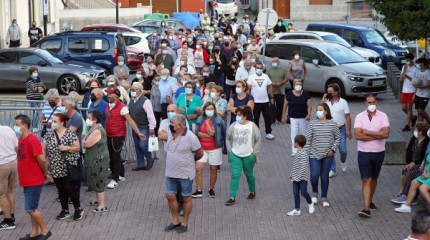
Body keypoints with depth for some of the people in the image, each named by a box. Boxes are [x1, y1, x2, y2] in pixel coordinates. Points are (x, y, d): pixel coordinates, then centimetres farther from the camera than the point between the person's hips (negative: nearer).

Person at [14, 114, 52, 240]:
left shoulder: (32, 140, -20)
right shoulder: (21, 139, 9)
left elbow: (42, 160, -21)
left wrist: (45, 173, -8)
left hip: (34, 181, -9)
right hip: (27, 180, 9)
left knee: (31, 208, -5)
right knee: (31, 208, 15)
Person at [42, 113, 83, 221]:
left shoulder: (70, 134, -8)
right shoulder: (49, 135, 6)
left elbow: (77, 148, -6)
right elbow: (44, 150, 11)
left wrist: (67, 148, -21)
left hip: (68, 167, -5)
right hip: (55, 169, 5)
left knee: (69, 188, -7)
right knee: (61, 190, 11)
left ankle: (78, 209, 11)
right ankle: (65, 210, 24)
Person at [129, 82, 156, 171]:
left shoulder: (145, 101, -13)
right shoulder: (131, 101, 10)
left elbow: (150, 115, -14)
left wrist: (151, 127, -15)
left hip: (143, 128, -7)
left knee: (143, 145, -13)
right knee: (137, 147, 11)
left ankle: (150, 160, 12)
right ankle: (141, 164, 22)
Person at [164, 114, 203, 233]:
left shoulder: (190, 137, -18)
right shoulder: (171, 135, 3)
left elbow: (200, 154, -7)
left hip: (185, 174, -6)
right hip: (171, 173, 7)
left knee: (186, 198, 7)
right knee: (170, 196, 8)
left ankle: (184, 223, 20)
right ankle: (175, 221, 25)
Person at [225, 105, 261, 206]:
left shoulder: (252, 126, -6)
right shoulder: (233, 125, -2)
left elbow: (258, 140, 2)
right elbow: (228, 138, 10)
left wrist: (254, 152, -3)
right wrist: (229, 150, 2)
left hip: (248, 156, -1)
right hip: (235, 155, 1)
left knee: (249, 174, 14)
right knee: (235, 176, -7)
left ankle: (252, 192, 38)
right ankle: (232, 197, -7)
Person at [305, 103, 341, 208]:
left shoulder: (332, 124, -2)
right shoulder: (313, 124, -2)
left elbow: (338, 138, 7)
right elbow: (308, 139, 1)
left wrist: (332, 149, -5)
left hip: (328, 155, 0)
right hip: (314, 154, 0)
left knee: (325, 176, 6)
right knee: (314, 175, -9)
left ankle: (324, 198, 20)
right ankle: (314, 193, 20)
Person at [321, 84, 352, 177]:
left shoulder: (343, 102, -6)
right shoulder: (326, 102, 2)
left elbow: (348, 117, -5)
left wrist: (348, 131, -9)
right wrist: (322, 101, -12)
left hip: (341, 130, -2)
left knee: (343, 150, 0)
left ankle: (343, 162, 33)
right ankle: (332, 170, 12)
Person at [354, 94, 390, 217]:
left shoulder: (383, 116, -1)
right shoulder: (360, 117, -3)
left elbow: (386, 133, -15)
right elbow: (358, 135, -16)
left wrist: (368, 132, -14)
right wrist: (377, 135, -14)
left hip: (379, 152, 2)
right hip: (364, 153, -2)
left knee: (374, 179, 16)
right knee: (366, 180, -9)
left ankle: (370, 201, 36)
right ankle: (366, 208, -14)